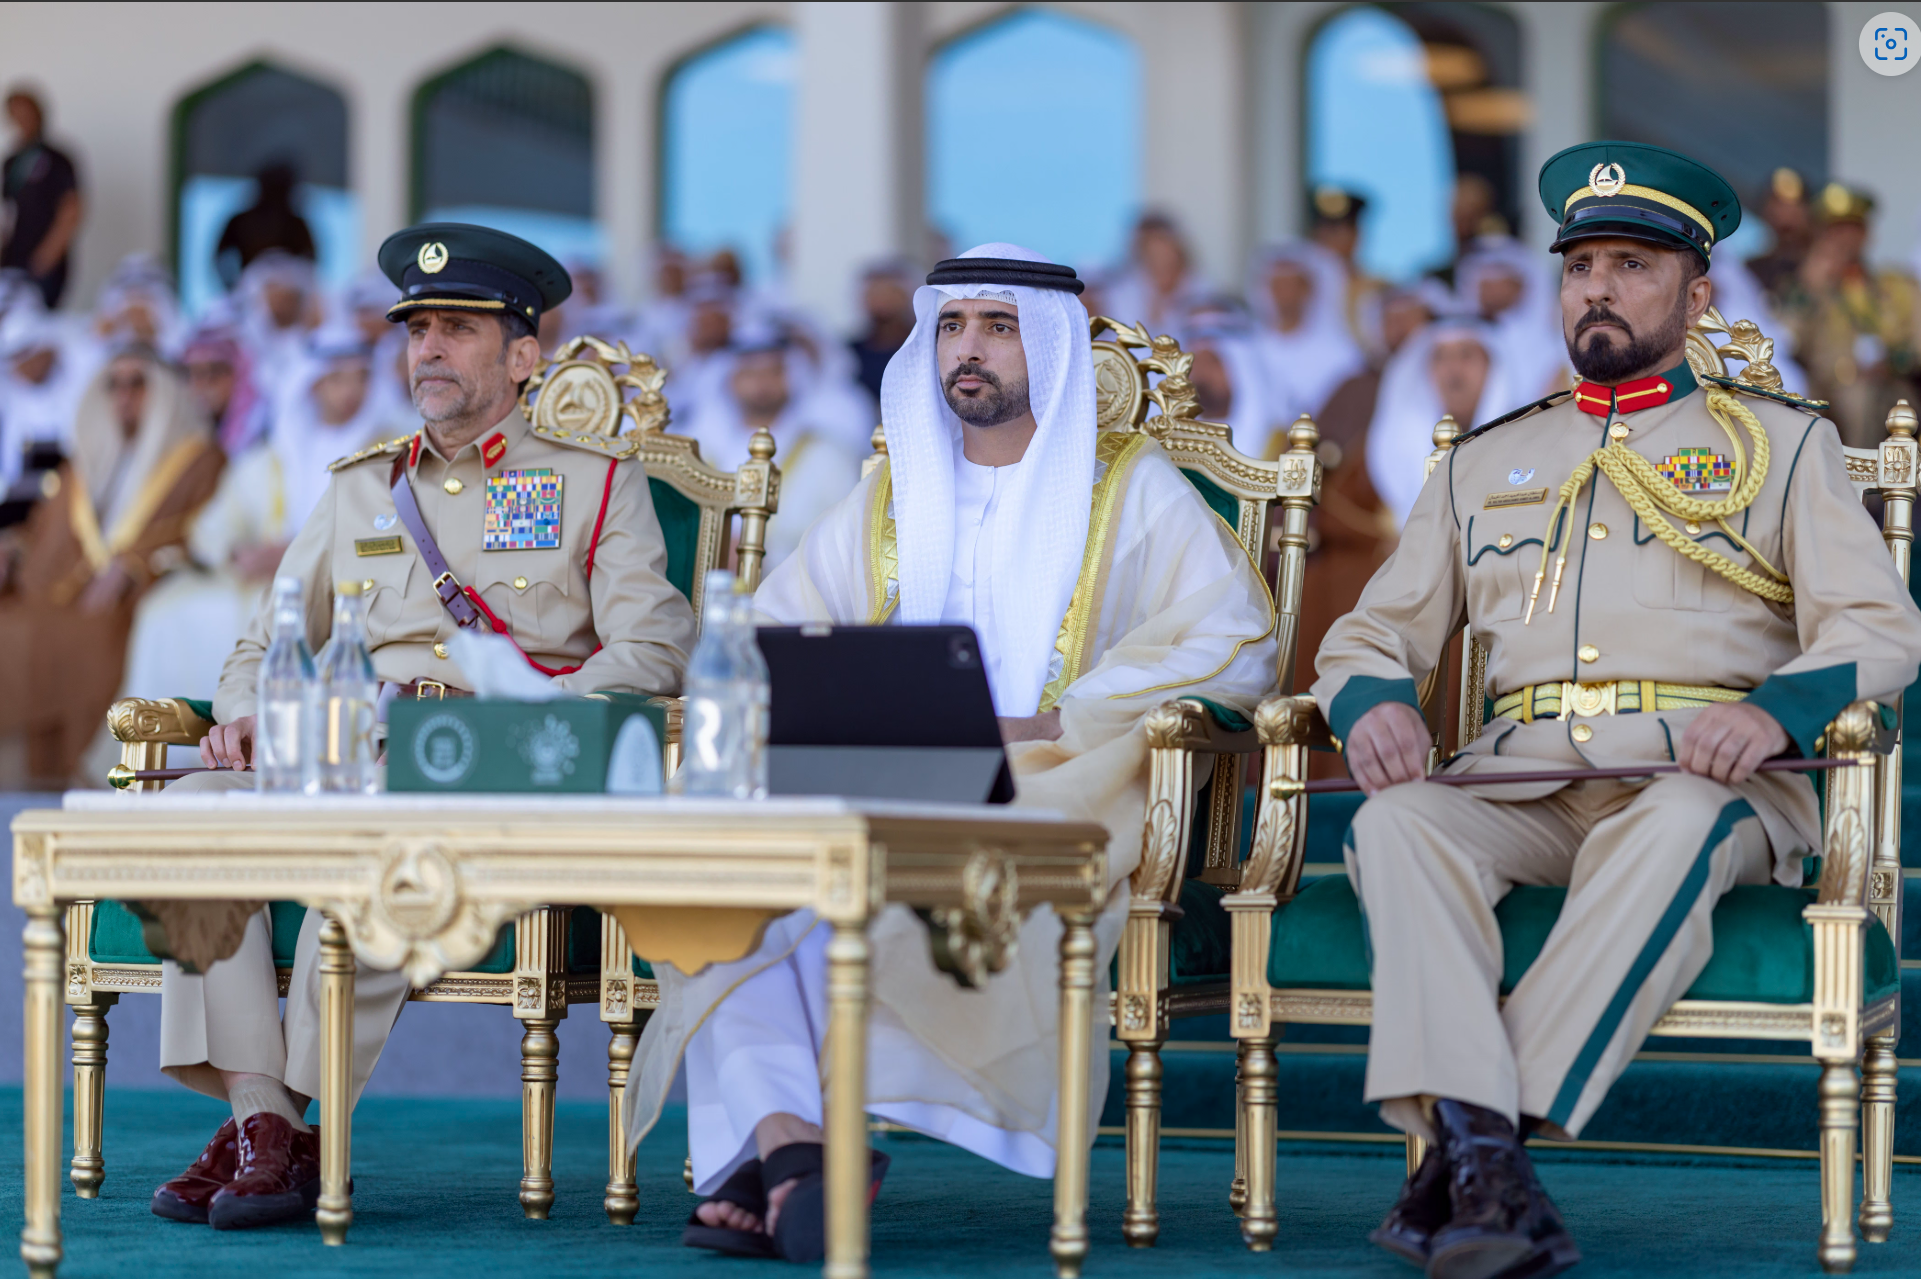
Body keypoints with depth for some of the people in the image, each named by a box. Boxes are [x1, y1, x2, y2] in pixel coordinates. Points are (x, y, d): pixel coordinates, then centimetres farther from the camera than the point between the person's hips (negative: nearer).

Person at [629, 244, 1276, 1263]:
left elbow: (1235, 642, -4)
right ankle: (782, 1133, -40)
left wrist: (1045, 722, -13)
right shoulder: (889, 496, 23)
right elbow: (769, 636, 18)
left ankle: (776, 1144, -30)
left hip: (1056, 799, -4)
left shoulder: (1130, 487, 9)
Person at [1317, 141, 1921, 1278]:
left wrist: (1777, 709, -16)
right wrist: (1372, 701, -2)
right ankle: (1484, 1161, -45)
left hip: (1700, 784, -3)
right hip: (1520, 784, 3)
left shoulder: (1782, 445, 18)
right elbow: (1375, 630, 25)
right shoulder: (1487, 462, 27)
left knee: (1674, 833, -39)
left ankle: (1463, 1156, -42)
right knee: (1399, 823, -31)